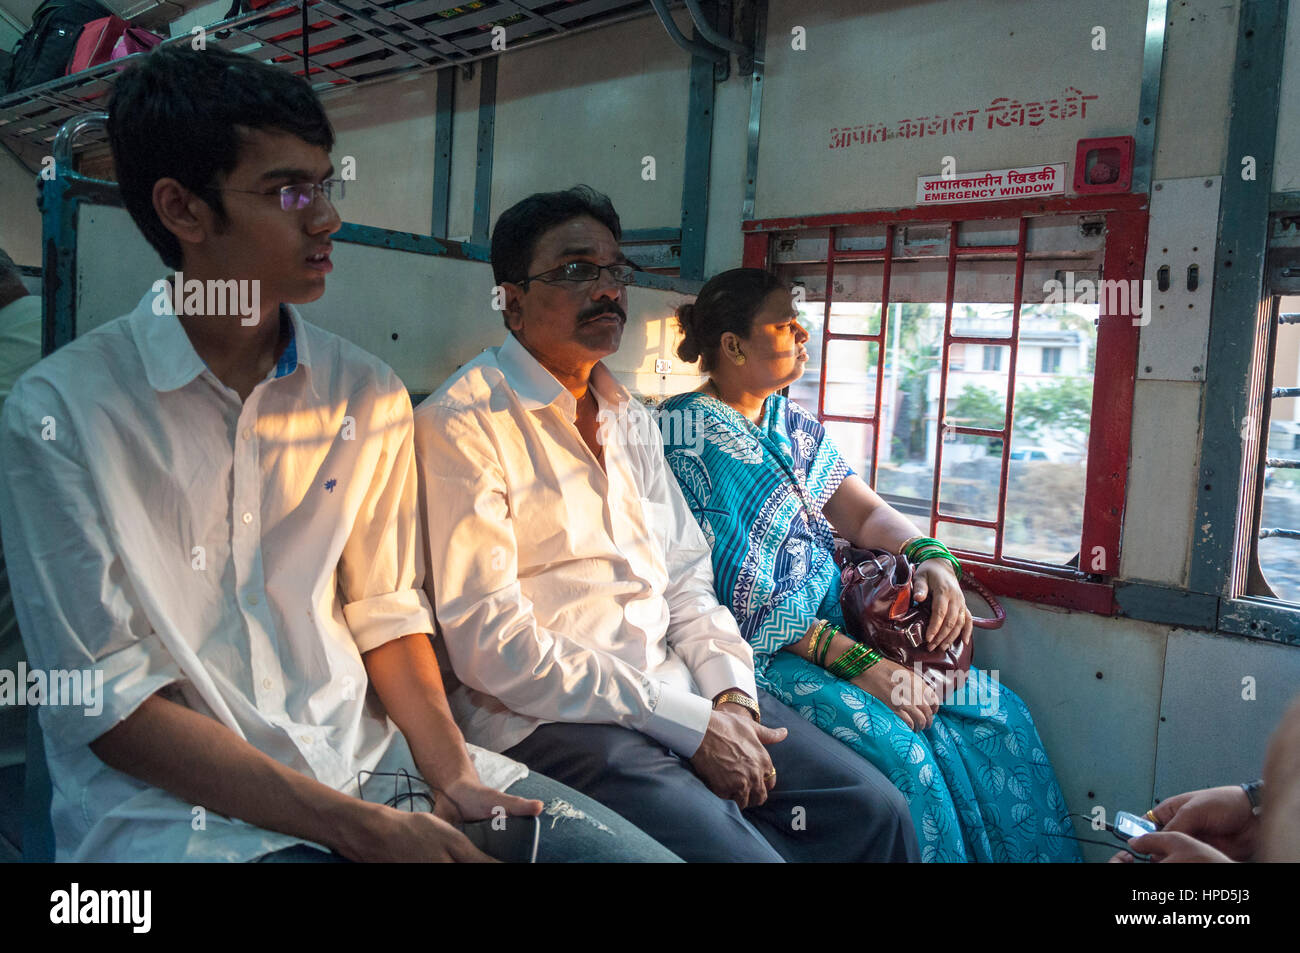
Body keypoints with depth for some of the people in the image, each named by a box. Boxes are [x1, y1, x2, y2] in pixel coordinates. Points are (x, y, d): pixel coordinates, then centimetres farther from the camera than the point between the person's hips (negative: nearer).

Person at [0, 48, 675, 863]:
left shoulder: (369, 396, 4)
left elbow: (384, 612, 9)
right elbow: (106, 701, -10)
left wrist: (450, 776, -8)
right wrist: (356, 825, -17)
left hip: (364, 756, 5)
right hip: (172, 805, -4)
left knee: (636, 851, -8)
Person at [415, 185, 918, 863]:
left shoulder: (630, 417, 16)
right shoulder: (461, 424, -10)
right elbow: (488, 644, -17)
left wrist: (730, 693, -4)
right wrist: (691, 725, -17)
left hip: (670, 683, 7)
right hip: (547, 717, -7)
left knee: (872, 810, -1)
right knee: (739, 851, -25)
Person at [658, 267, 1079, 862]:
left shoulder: (794, 427, 17)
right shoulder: (686, 428, -10)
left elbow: (865, 512, 17)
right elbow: (731, 589, -17)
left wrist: (932, 557, -7)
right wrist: (853, 662, -20)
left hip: (835, 628, 8)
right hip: (758, 653, -8)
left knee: (997, 709, -4)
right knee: (893, 744, -28)